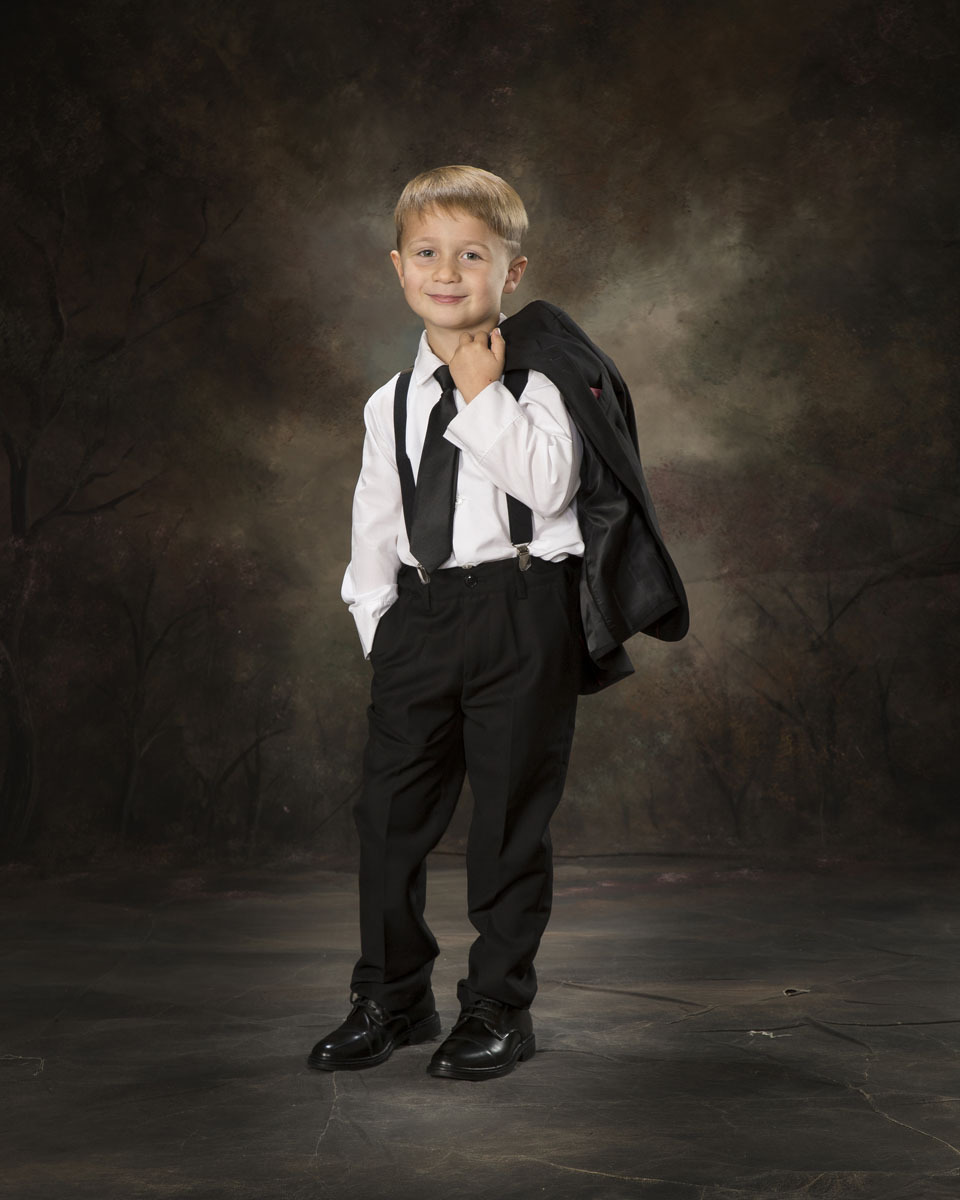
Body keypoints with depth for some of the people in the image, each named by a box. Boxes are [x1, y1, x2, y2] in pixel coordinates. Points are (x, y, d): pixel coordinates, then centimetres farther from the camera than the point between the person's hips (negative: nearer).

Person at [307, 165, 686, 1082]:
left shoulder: (536, 380, -3)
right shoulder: (391, 404, 11)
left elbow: (550, 484, -19)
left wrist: (485, 394, -16)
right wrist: (375, 619, 12)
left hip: (521, 612, -5)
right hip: (420, 612, 5)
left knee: (510, 815, 2)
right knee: (390, 806, 7)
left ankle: (498, 1007, 17)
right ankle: (391, 997, 24)